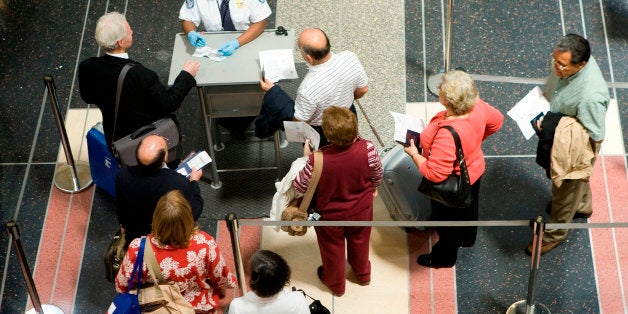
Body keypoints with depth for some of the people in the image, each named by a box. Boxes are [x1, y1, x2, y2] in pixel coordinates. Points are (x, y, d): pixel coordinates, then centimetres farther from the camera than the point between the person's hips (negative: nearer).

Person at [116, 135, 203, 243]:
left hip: (134, 237, 0)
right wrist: (194, 181, -2)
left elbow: (120, 210, -3)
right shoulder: (179, 183, -34)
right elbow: (194, 214, -15)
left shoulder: (123, 176, -24)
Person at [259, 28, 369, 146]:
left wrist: (272, 90, -12)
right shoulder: (350, 58, -28)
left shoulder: (308, 89, -41)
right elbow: (363, 89, -8)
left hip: (320, 133, -4)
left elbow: (298, 120, -20)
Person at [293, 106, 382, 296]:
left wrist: (306, 157, -11)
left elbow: (299, 187, -22)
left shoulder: (317, 160, -40)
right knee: (359, 241, 33)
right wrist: (372, 188, 12)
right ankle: (363, 274, 61)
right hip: (361, 210, 2)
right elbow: (377, 175, -10)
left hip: (330, 215, -2)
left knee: (332, 248, 28)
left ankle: (335, 284, 55)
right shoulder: (368, 149, -32)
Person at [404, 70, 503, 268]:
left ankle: (444, 257, 51)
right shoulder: (477, 106, -23)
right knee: (467, 209, 35)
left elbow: (435, 174, -39)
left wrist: (414, 154, -24)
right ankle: (467, 238, 65)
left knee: (447, 221, 23)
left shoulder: (448, 134, -46)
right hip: (473, 170, 7)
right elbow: (496, 120, -2)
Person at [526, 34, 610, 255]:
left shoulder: (591, 95, -43)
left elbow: (596, 136, -29)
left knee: (566, 190, 21)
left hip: (574, 150, -7)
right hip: (557, 137, 7)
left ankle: (555, 233, 47)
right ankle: (583, 206, 65)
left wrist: (556, 128, -31)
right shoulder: (565, 62, -22)